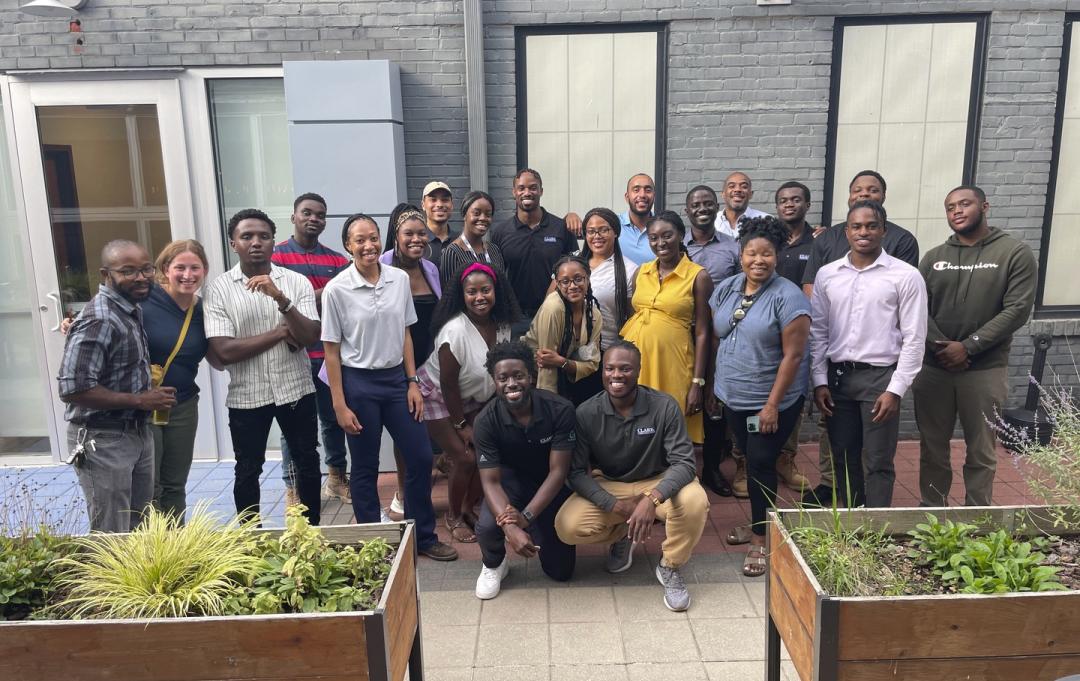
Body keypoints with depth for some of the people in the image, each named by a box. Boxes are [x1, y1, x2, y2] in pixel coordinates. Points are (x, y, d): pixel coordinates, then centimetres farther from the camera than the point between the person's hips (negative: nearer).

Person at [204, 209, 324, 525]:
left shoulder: (297, 281, -5)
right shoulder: (219, 289, -7)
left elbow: (310, 337, -14)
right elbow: (224, 351, -15)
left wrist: (280, 298, -27)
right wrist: (282, 332, -14)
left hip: (296, 390, 1)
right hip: (247, 396, -1)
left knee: (308, 464, 13)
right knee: (248, 472, 13)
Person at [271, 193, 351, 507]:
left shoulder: (336, 260, 9)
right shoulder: (276, 255, -1)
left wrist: (303, 299, -14)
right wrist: (324, 295, -12)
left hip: (330, 353, 4)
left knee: (334, 419, 13)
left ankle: (337, 478, 29)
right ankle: (293, 488, 16)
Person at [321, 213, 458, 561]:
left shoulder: (400, 279, 0)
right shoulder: (336, 289, -10)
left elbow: (405, 335, 8)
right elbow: (331, 350, -7)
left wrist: (413, 383, 4)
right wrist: (340, 405, -8)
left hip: (396, 378, 4)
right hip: (358, 383, -4)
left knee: (421, 457, 7)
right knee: (365, 468, 8)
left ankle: (423, 537, 24)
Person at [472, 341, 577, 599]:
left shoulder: (560, 410, -27)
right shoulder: (486, 420, -24)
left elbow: (558, 471, -24)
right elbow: (491, 481, -24)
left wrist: (525, 517, -34)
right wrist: (510, 528, -40)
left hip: (549, 484, 1)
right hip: (511, 478, 0)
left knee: (561, 571, 1)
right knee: (487, 526, -32)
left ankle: (538, 529, 34)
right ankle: (494, 565, 6)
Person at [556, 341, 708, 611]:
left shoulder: (664, 407, -18)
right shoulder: (586, 413, -15)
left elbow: (684, 462, -23)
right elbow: (575, 472, -13)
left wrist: (652, 499, -41)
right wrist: (616, 505, -26)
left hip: (655, 484, -1)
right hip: (606, 488, 1)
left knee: (694, 501, -33)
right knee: (567, 527, -25)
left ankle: (670, 567, -3)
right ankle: (622, 534, 10)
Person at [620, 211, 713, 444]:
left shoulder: (698, 276, -4)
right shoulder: (641, 271, 10)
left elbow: (702, 333, -5)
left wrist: (698, 382, -9)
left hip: (670, 361, -4)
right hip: (634, 357, 4)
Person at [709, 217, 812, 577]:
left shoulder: (788, 296, -15)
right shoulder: (726, 288, 2)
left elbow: (793, 355, -17)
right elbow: (716, 339, 11)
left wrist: (772, 405, -18)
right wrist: (714, 385, 12)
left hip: (770, 402, -5)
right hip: (733, 398, 5)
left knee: (761, 465, 1)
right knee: (751, 462, 17)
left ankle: (761, 539, 15)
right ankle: (757, 523, 34)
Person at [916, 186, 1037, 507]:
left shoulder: (1015, 253, -2)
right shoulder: (933, 257, 8)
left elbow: (1017, 310, -10)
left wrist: (968, 347, -16)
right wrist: (940, 345, -14)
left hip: (985, 370, -3)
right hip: (932, 368, 3)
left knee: (981, 452, 8)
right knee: (932, 448, 12)